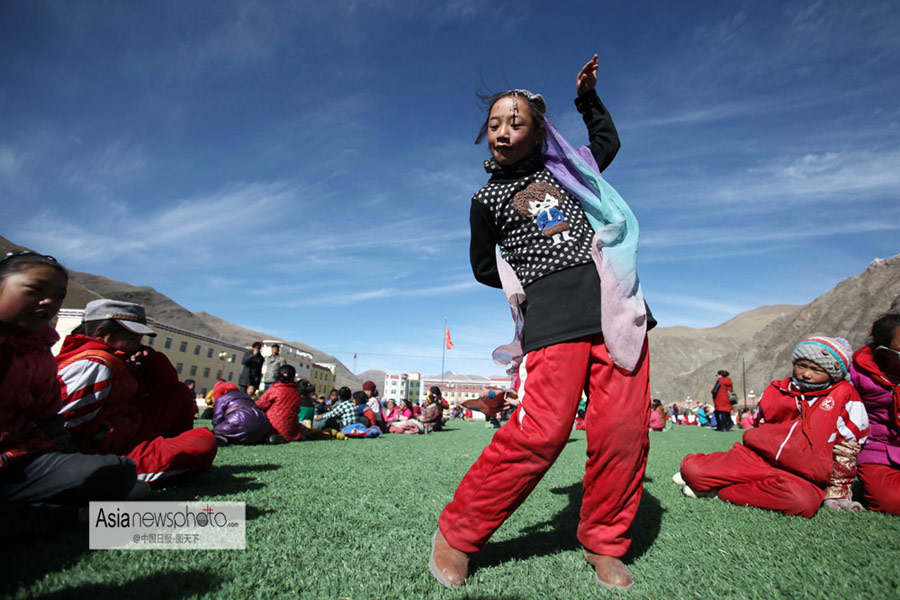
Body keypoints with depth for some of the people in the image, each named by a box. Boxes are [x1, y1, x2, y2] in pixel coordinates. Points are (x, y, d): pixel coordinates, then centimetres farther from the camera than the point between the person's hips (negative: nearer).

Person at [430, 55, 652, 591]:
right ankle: (456, 535, 1)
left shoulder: (566, 166, 21)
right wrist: (534, 280, 10)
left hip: (612, 299, 4)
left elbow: (607, 141, 41)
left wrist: (588, 96, 34)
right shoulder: (487, 198, 12)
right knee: (541, 432, -18)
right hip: (550, 314, -4)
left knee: (623, 429, -6)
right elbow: (485, 267, 18)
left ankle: (604, 544, 17)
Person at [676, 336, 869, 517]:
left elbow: (847, 450, 4)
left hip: (800, 476, -1)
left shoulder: (845, 399, 1)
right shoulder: (777, 390, 10)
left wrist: (837, 492, 5)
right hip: (757, 457, 2)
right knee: (692, 468, -24)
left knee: (803, 500, -41)